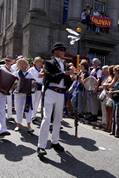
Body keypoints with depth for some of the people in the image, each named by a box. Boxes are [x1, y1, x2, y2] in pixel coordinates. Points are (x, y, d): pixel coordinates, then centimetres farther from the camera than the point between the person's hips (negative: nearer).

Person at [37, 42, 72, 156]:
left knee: (58, 119, 12)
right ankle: (41, 146, -6)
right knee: (47, 118, -11)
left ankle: (55, 142, 26)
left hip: (61, 94, 6)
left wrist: (69, 75, -5)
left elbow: (67, 81, 13)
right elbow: (51, 77, -17)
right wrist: (64, 74, -23)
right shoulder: (49, 63, 1)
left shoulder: (64, 65, 16)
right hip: (50, 92, -6)